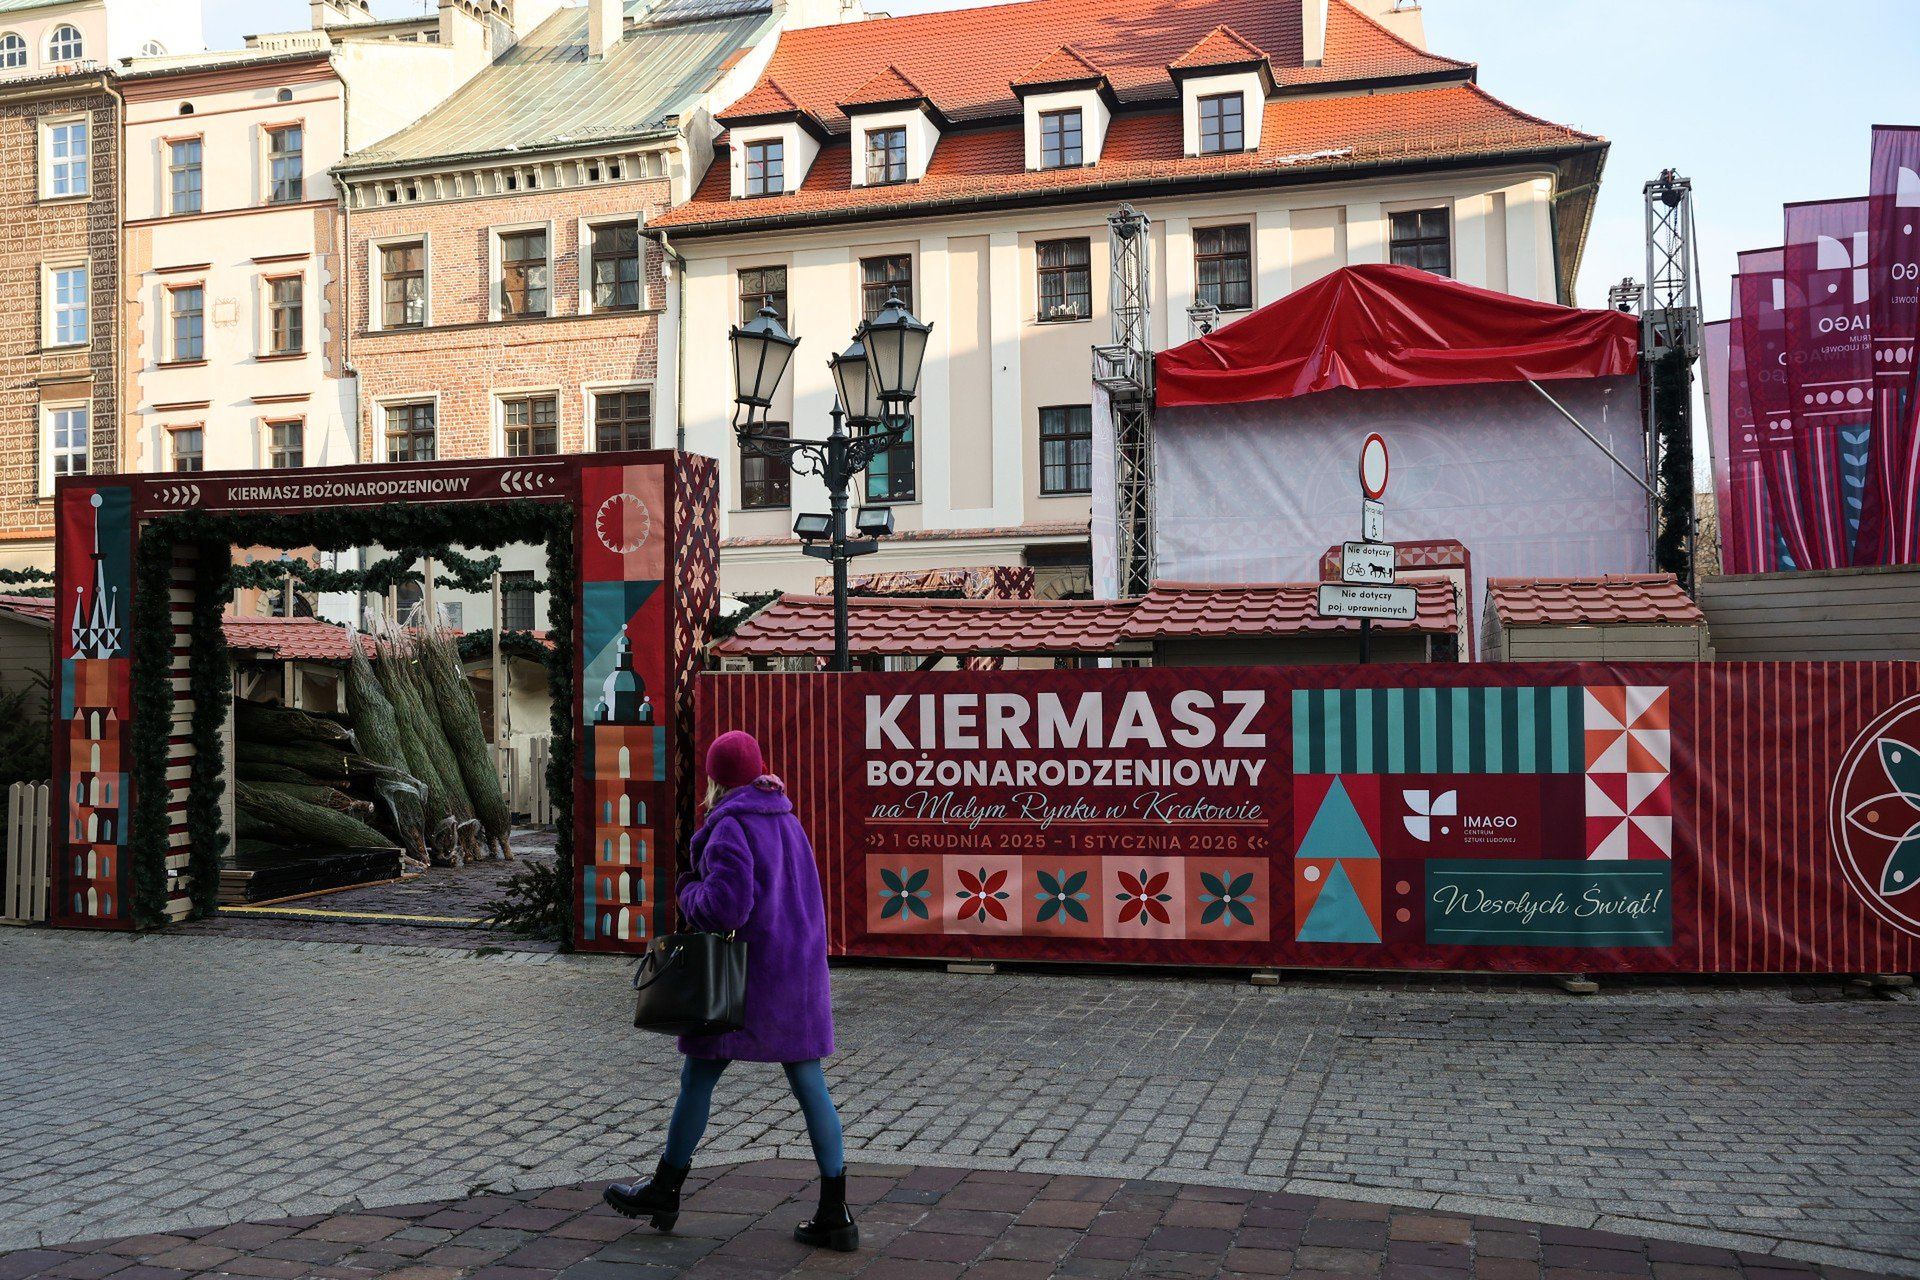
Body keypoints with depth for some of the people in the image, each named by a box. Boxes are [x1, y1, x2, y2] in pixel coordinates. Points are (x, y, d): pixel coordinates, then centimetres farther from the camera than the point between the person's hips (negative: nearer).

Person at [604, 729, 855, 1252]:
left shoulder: (730, 827, -13)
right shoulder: (787, 821, 12)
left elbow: (726, 907, -23)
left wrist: (689, 892, -2)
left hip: (747, 969, -7)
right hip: (801, 970, 7)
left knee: (698, 1077, 10)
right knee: (810, 1087, 6)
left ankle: (664, 1192, 25)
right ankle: (835, 1215, 6)